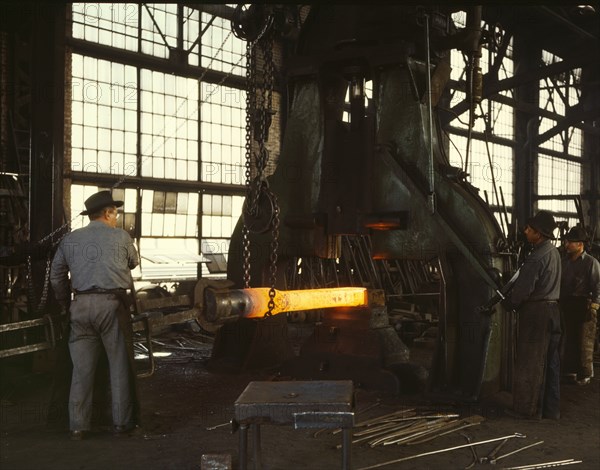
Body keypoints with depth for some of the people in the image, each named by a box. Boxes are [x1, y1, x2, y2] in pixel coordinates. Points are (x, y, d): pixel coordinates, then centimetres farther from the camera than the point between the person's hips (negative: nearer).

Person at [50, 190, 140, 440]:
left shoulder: (70, 239, 11)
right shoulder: (120, 237, 2)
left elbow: (56, 276, 13)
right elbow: (133, 262, 18)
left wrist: (66, 303, 24)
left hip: (80, 305, 4)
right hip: (112, 304, -3)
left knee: (82, 367, 8)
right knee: (120, 365, 6)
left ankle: (78, 426, 12)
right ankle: (123, 422, 11)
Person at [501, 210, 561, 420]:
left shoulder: (537, 257, -19)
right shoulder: (554, 253, 10)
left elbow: (524, 288, -20)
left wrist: (508, 303, -1)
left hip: (535, 313, -9)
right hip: (552, 310, 9)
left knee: (529, 363, 0)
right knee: (550, 362, 12)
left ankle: (527, 408, 7)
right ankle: (551, 408, 19)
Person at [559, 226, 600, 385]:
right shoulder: (565, 260, 10)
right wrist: (560, 303, 8)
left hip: (584, 305, -5)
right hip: (567, 305, 5)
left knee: (585, 341, -1)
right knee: (570, 339, 11)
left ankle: (584, 374, 7)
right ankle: (570, 371, 19)